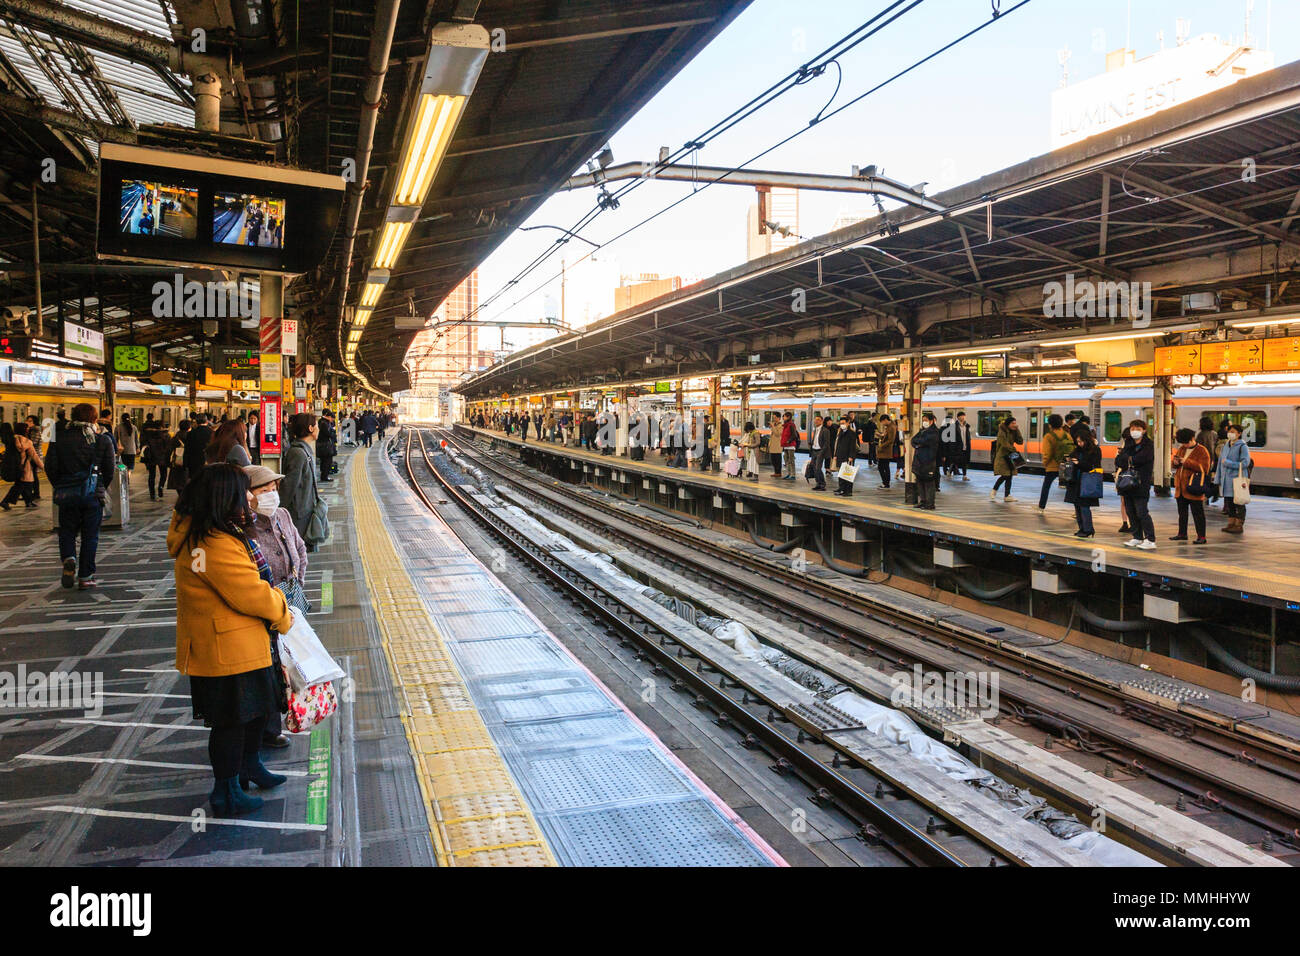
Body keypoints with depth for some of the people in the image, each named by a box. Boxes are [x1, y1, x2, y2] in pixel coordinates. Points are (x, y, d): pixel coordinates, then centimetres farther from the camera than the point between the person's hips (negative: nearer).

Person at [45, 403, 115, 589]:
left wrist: (59, 487, 14)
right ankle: (85, 576, 8)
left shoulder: (61, 438, -1)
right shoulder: (103, 440, -4)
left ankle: (68, 559, -12)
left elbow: (50, 467, -1)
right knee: (90, 535, 6)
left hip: (66, 493, 1)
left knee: (67, 531, 16)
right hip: (93, 493, -1)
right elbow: (110, 469, -2)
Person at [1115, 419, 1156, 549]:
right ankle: (1137, 537, 20)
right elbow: (1118, 460, 5)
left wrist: (1127, 458, -4)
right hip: (1127, 483, 6)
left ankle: (1151, 540, -5)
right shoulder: (1127, 443, 13)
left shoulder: (1148, 444, -3)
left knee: (1142, 513, -9)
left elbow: (1139, 459, -18)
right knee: (1130, 512, 10)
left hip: (1141, 484, -6)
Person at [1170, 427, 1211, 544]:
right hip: (1181, 487, 7)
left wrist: (1186, 462, -20)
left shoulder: (1202, 451, -7)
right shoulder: (1181, 449, 15)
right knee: (1182, 512, 15)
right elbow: (1175, 465, 23)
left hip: (1193, 487, -7)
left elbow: (1204, 468, -16)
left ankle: (1201, 536, 0)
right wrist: (1175, 462, -1)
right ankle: (1182, 533, 24)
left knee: (1197, 513, -4)